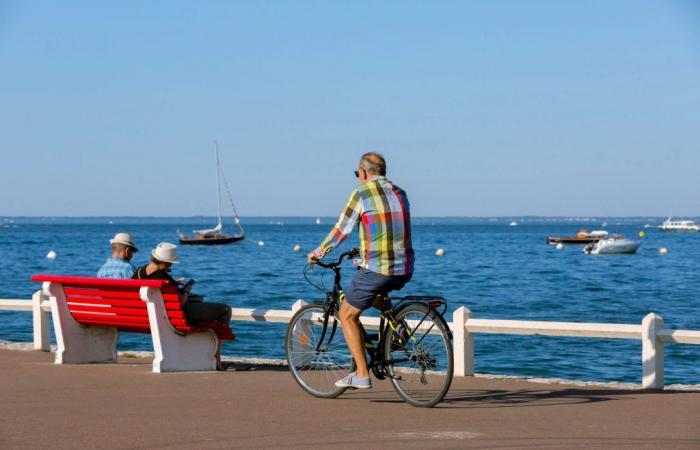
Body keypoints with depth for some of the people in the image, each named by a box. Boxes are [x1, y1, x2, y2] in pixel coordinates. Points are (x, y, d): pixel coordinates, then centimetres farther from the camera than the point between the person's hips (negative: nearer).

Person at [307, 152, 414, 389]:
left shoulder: (361, 192, -4)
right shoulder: (400, 193, 14)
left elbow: (342, 229, 0)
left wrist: (318, 253, 15)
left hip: (376, 270, -6)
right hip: (405, 271, 6)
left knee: (347, 315, 10)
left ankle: (362, 374, 3)